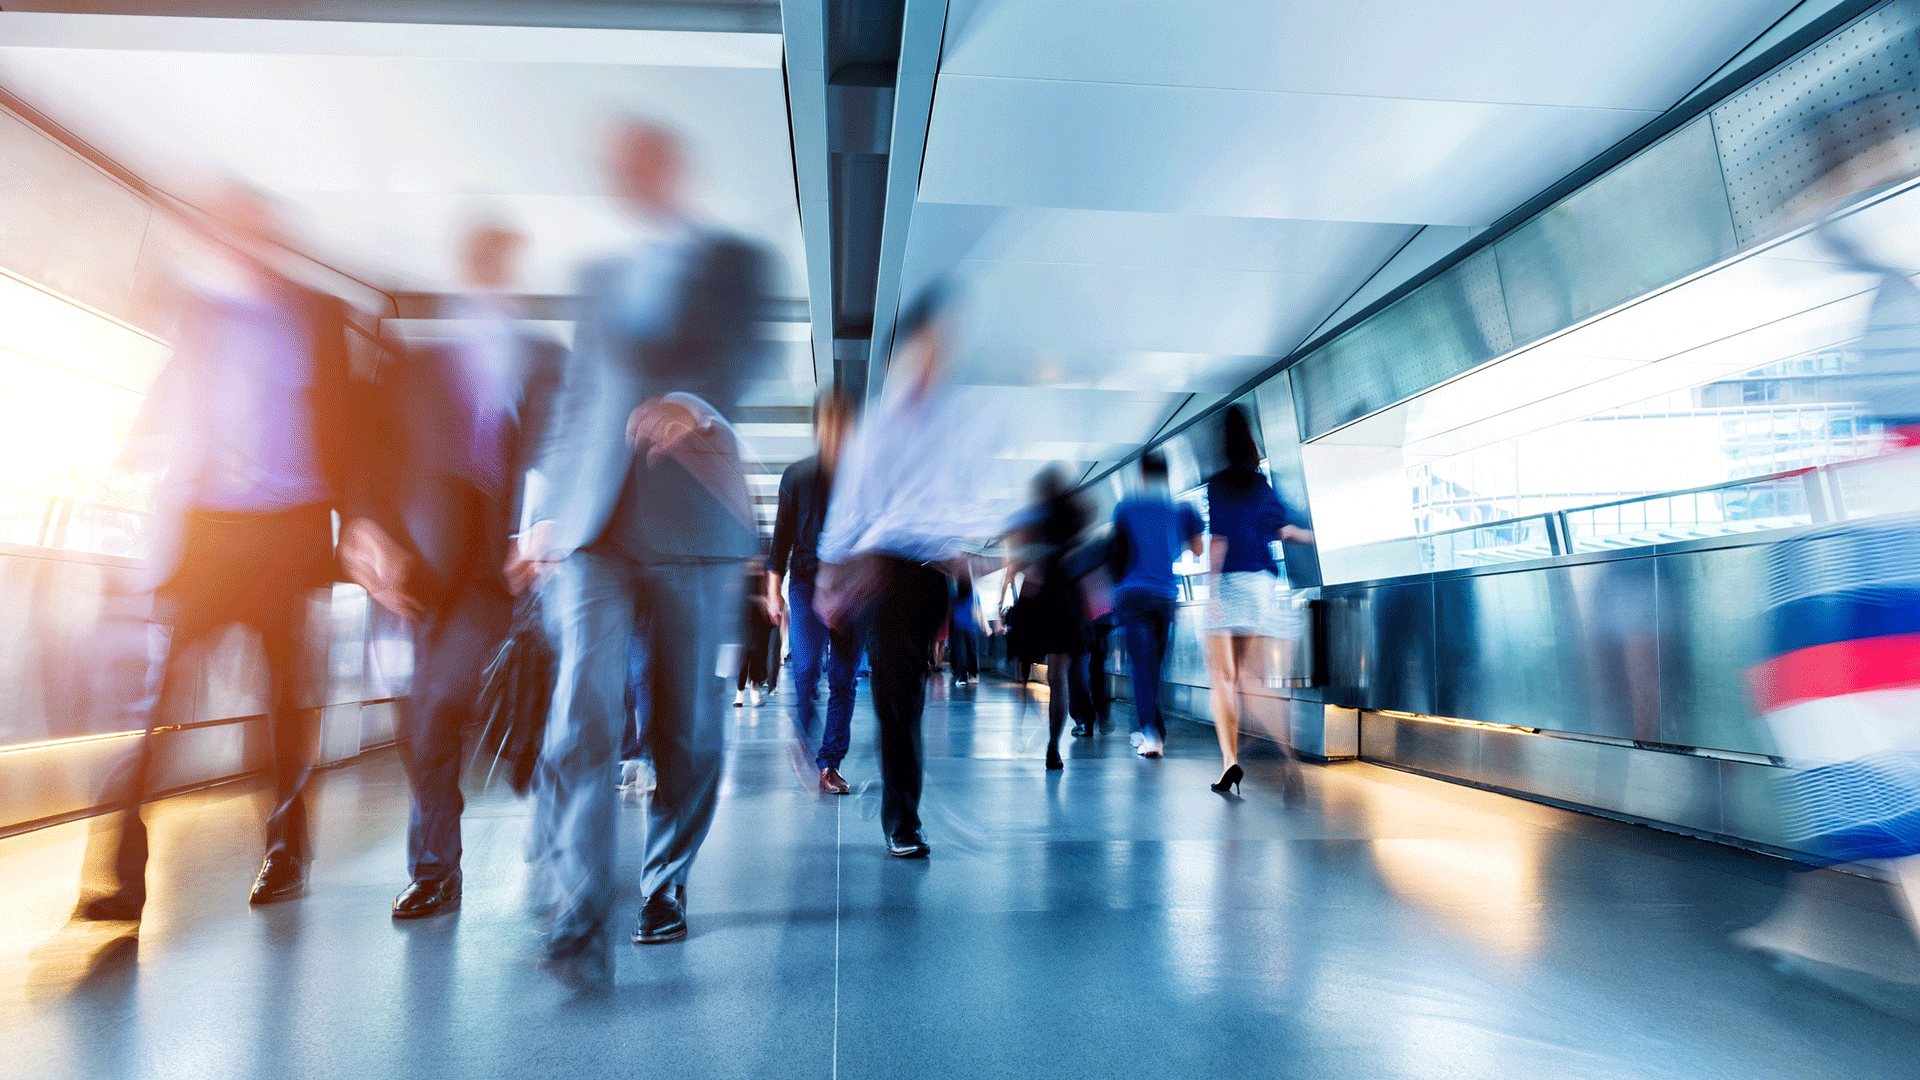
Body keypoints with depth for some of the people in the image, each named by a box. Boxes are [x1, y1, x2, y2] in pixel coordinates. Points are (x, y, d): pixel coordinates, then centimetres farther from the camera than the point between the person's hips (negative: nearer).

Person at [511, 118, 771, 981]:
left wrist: (692, 401, -30)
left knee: (688, 724, 4)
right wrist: (539, 511, 17)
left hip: (690, 521, -3)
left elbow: (742, 357, -9)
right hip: (590, 519, 3)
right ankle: (579, 919, -10)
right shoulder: (599, 279, 23)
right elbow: (573, 396, 22)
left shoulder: (734, 260, 10)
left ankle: (665, 885, 23)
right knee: (582, 709, -13)